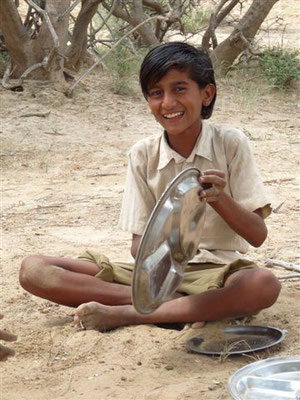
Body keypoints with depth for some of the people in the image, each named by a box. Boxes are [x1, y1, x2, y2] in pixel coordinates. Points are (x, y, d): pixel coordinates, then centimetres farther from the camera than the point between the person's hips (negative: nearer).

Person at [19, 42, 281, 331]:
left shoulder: (231, 143, -3)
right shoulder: (143, 155, 1)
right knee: (33, 270, -15)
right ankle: (172, 302, -22)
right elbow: (138, 243, 0)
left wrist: (220, 198, -23)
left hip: (217, 271, -1)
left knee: (265, 285, -39)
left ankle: (124, 314, -27)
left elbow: (257, 236, -5)